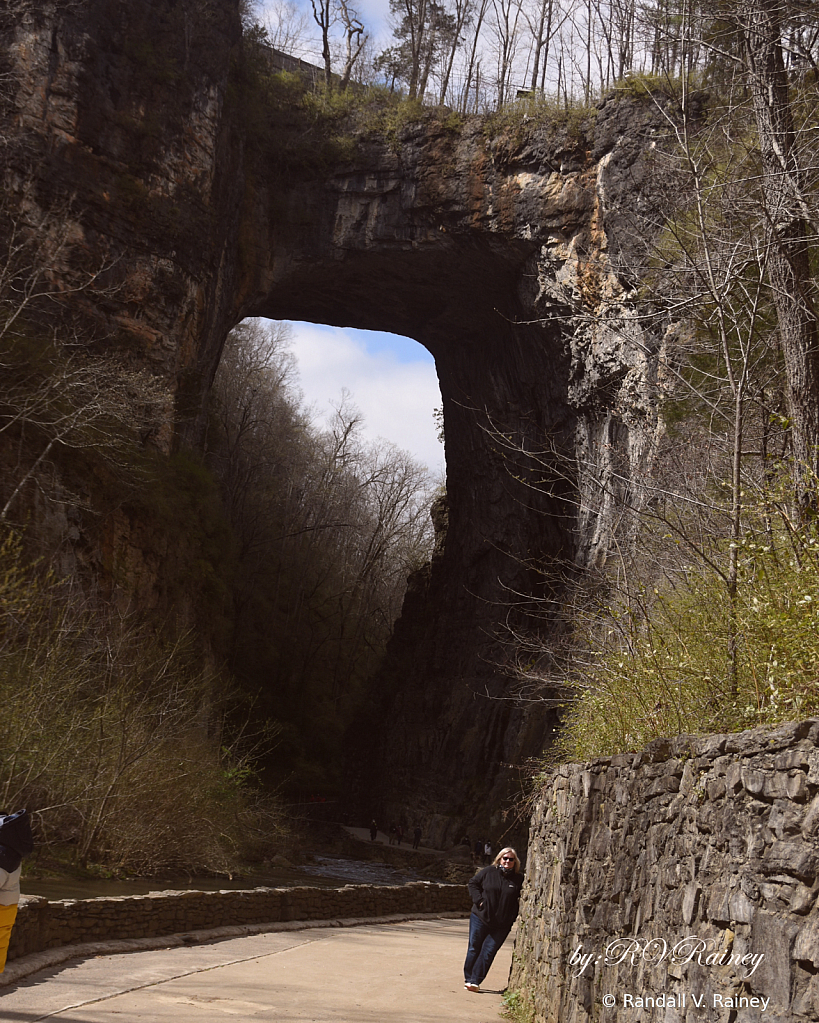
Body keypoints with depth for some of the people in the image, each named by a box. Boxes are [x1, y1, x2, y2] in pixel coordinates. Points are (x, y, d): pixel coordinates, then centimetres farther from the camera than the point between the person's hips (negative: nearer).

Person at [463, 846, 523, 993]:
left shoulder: (519, 879, -3)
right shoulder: (488, 872, -2)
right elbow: (472, 883, 8)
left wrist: (516, 916, -5)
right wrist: (478, 900, -5)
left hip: (502, 925, -1)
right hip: (480, 918, 1)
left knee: (488, 952, -2)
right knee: (474, 949, 8)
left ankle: (475, 981, 5)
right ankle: (467, 978, 21)